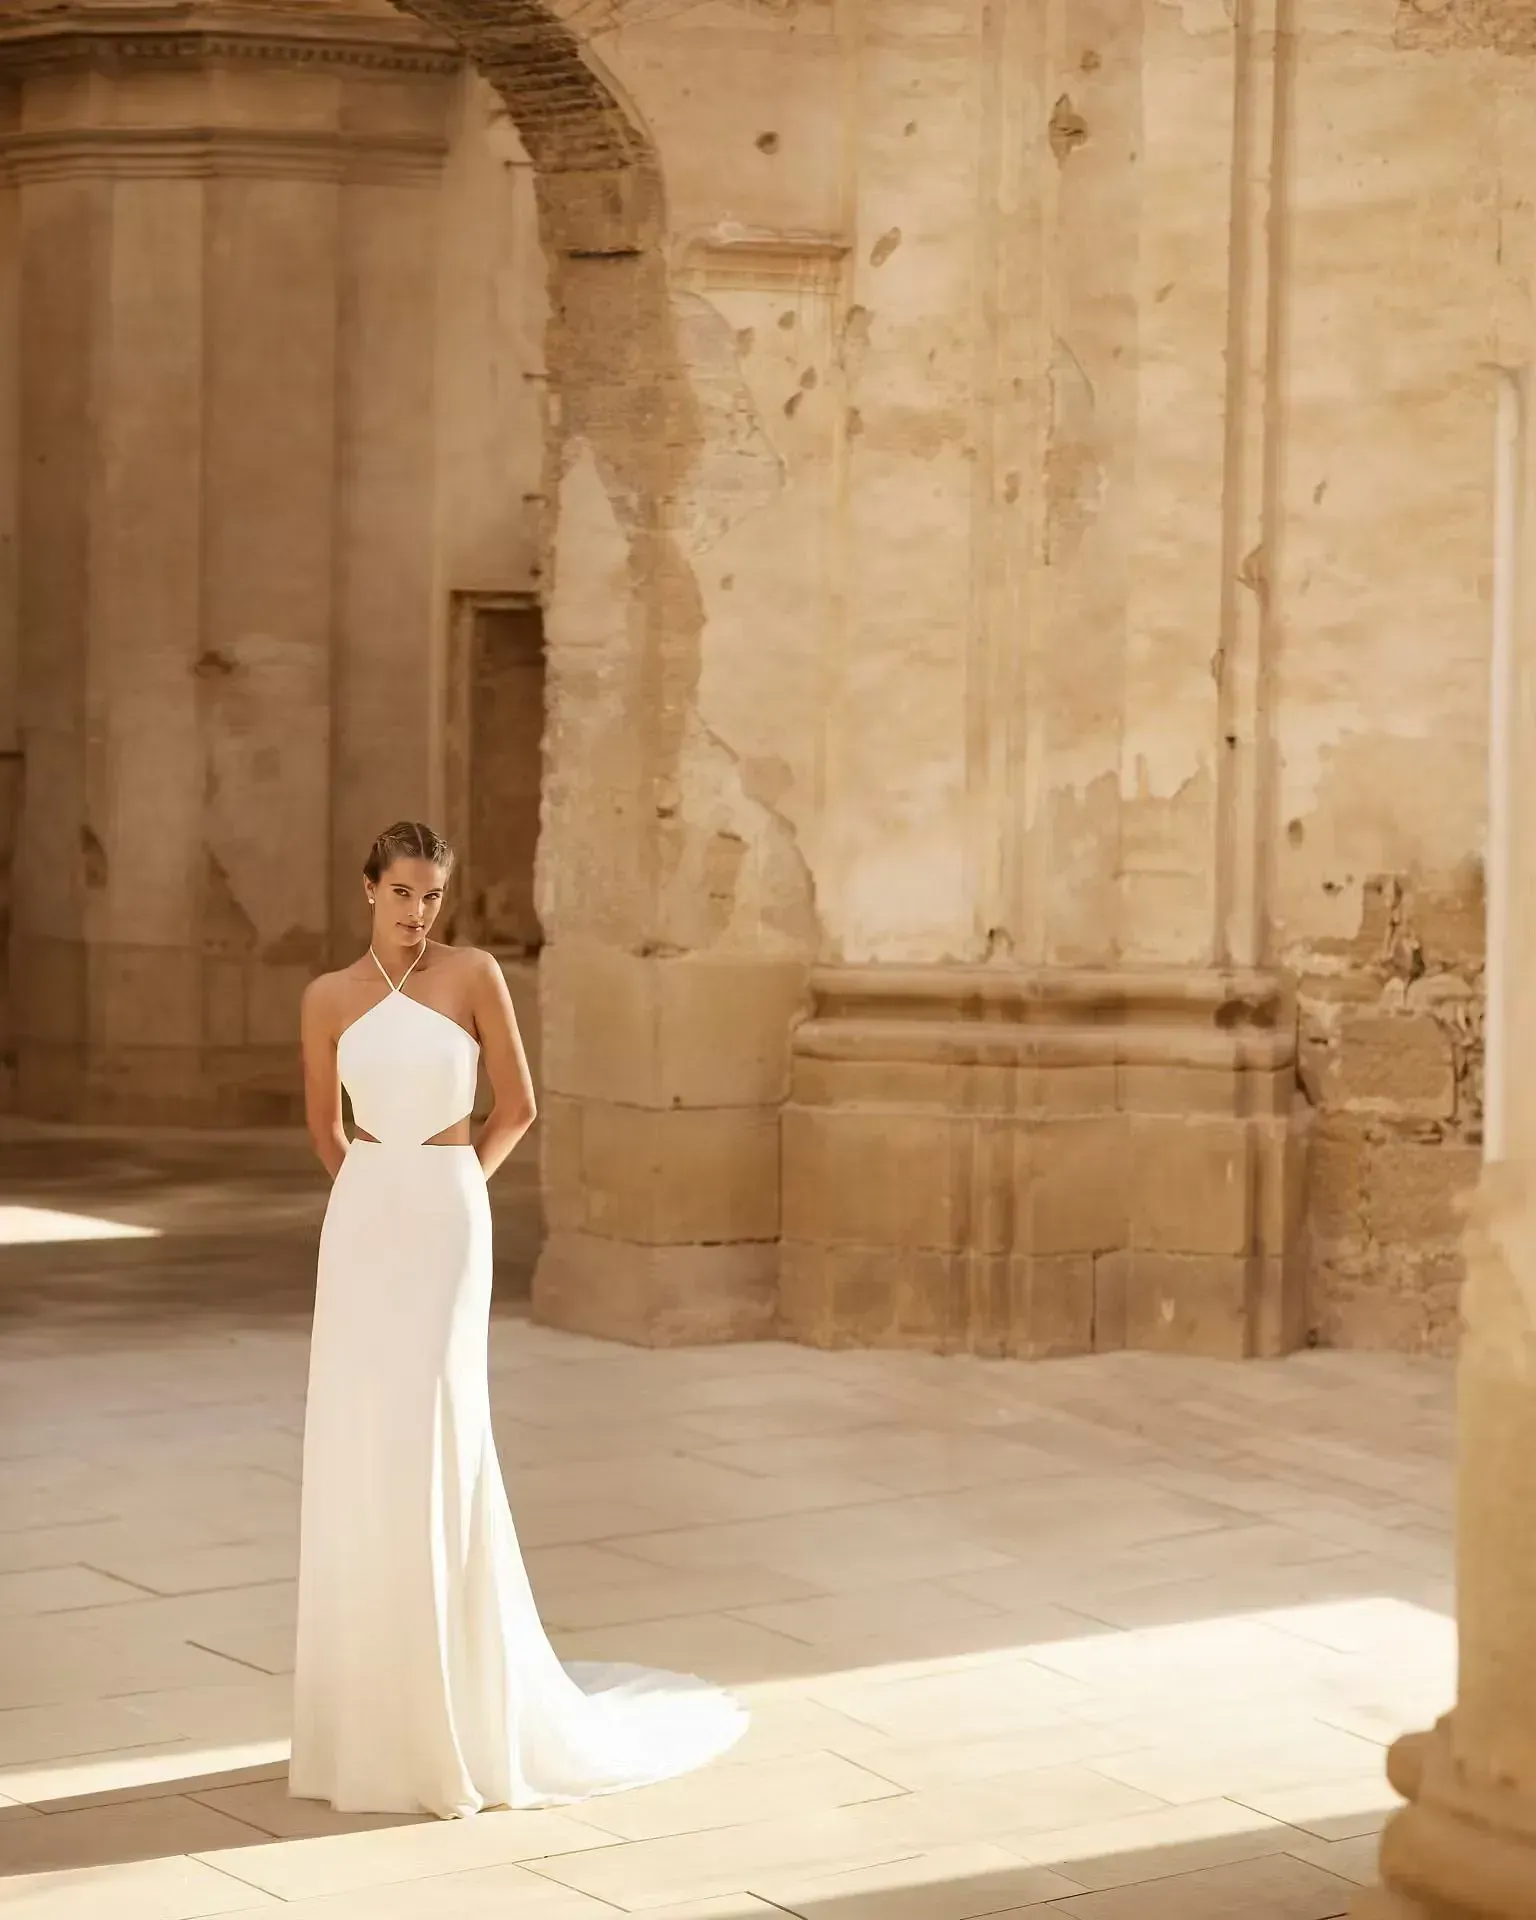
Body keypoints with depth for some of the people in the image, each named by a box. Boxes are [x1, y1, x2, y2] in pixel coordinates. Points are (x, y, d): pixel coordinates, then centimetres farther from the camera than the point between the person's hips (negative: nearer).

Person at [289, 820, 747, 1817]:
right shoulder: (330, 996, 5)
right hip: (361, 1227, 3)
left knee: (435, 1445, -7)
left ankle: (461, 1708, 3)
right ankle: (376, 1707, 15)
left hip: (447, 1222, -3)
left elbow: (518, 1106, 4)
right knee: (359, 1452, 4)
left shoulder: (475, 974, -2)